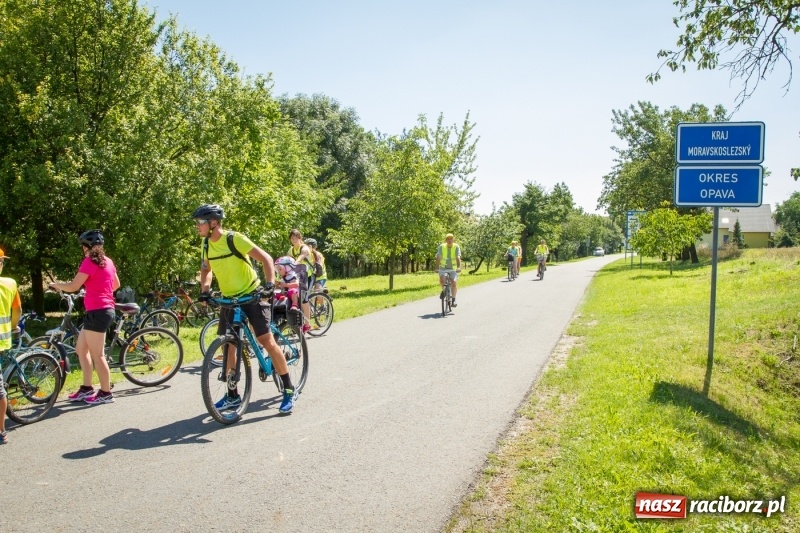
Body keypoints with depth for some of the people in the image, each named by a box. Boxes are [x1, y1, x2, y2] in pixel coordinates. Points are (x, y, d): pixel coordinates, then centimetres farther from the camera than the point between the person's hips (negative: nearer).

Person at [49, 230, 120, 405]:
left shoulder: (90, 261, -13)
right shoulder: (107, 261, 13)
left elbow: (73, 286, -14)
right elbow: (116, 284, 23)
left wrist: (56, 285, 5)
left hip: (97, 312, -9)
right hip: (105, 309, 9)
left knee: (97, 355, -2)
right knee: (81, 349, 18)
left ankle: (106, 393, 6)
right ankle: (86, 388, 24)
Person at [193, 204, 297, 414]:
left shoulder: (234, 239, -19)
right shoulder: (206, 244, 1)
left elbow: (266, 258, -19)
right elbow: (206, 269, 17)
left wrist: (270, 284, -32)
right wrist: (204, 290, 0)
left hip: (252, 295, -6)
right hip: (229, 299, 7)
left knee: (267, 341, -10)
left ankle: (289, 390, -1)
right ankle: (233, 395, 17)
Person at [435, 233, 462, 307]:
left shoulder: (456, 247, -10)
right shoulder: (441, 247, -8)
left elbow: (458, 258, -21)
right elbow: (438, 258, -13)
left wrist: (459, 267, -36)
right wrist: (437, 267, -26)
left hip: (453, 268, 0)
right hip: (443, 267, 0)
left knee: (453, 283, -14)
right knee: (441, 280, -24)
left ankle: (453, 300, 3)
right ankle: (443, 291, 9)